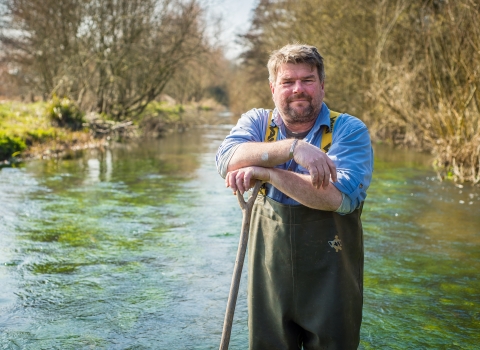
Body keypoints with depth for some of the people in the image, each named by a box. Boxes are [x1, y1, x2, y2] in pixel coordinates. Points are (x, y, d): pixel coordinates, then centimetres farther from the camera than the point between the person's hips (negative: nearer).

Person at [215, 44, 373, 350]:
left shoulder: (350, 130, -7)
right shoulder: (257, 122, 2)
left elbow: (342, 196, -23)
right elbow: (227, 161, -18)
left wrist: (266, 172, -25)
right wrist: (293, 147, -30)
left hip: (330, 280, -2)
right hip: (269, 276, 2)